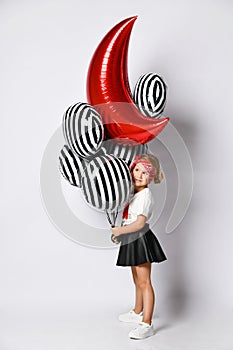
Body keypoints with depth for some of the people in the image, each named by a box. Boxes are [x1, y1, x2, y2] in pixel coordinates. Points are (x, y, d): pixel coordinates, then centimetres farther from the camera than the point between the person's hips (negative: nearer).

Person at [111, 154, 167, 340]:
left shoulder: (145, 194, -17)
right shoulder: (133, 192, 12)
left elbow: (140, 223, -23)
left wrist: (120, 231, -14)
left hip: (141, 239, -9)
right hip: (132, 241, 9)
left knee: (144, 282, -7)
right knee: (137, 281, 22)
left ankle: (147, 324, -3)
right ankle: (138, 312, 38)